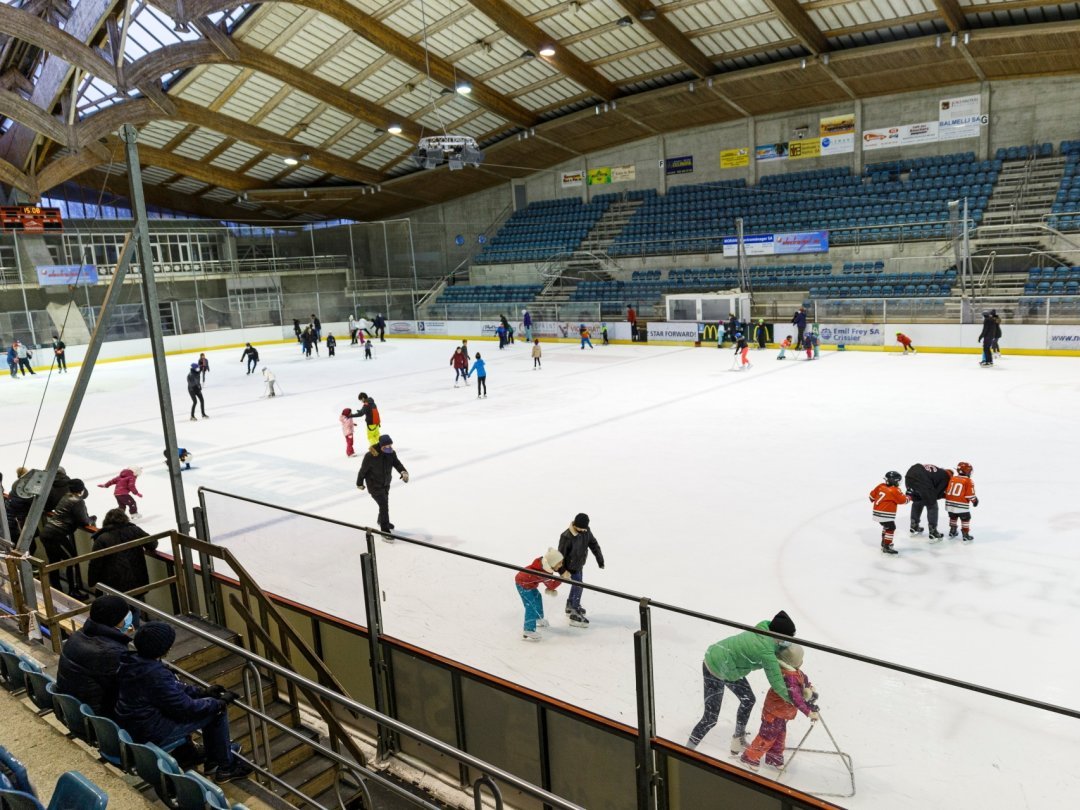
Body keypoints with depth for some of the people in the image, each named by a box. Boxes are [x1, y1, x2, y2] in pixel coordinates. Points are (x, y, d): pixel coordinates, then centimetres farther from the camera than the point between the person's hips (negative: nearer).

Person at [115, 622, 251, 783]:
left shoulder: (134, 661, -2)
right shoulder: (155, 674, -31)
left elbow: (173, 688, 11)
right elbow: (187, 708, -22)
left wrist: (204, 692, 8)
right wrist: (221, 702, -7)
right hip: (152, 734, -9)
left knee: (211, 705, 14)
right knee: (217, 711, -2)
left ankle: (212, 762, 26)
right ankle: (226, 767, 13)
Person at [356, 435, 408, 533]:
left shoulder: (391, 453, -12)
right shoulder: (370, 456, -28)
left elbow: (397, 463, -18)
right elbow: (363, 470, -16)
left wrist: (404, 472, -40)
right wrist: (360, 483, -3)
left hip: (385, 484, 7)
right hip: (374, 485, -7)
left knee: (385, 503, 25)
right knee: (384, 505, -14)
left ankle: (382, 521, 53)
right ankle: (385, 531, -5)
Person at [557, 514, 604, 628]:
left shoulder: (586, 531, -11)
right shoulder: (567, 536, -31)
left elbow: (594, 545, -2)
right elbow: (561, 554, -23)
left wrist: (600, 561, -1)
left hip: (580, 565, 8)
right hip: (571, 566, -8)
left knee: (576, 585, 23)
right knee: (578, 587, -8)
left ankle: (570, 606, 44)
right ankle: (575, 615, 0)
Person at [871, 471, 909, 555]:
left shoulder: (881, 486, 8)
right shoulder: (895, 490, -11)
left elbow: (872, 494, 16)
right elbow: (902, 500, -6)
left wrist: (873, 500, 36)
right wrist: (909, 498, 14)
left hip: (877, 511, 9)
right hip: (886, 514, -9)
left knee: (886, 526, 25)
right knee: (890, 528, -5)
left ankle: (884, 542, 31)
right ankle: (886, 547, -8)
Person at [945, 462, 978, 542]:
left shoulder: (952, 478, 8)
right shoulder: (968, 481, -8)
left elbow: (946, 491, 13)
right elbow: (970, 494, -9)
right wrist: (974, 500, 9)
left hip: (950, 503, 6)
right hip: (961, 505, -6)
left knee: (953, 517, 24)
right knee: (965, 519, 5)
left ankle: (952, 531, 35)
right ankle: (965, 535, 3)